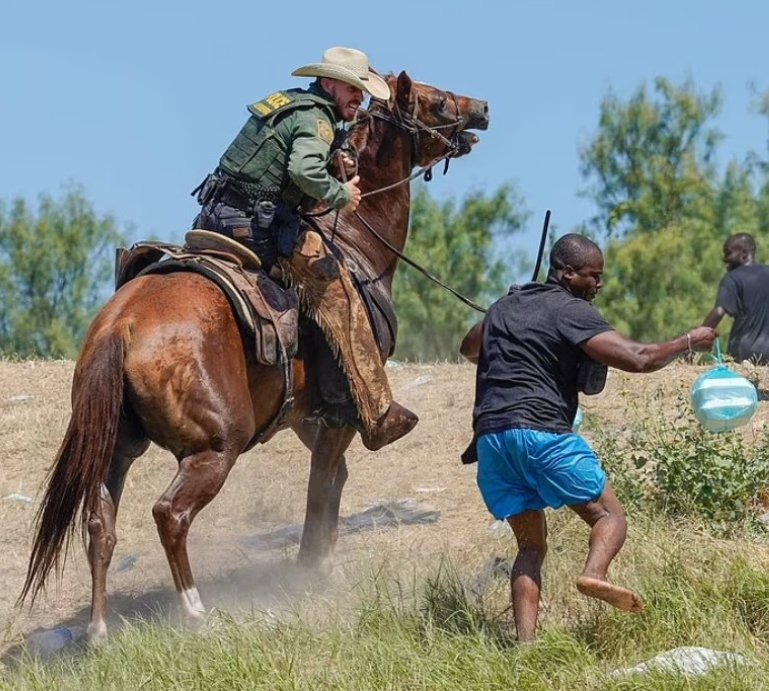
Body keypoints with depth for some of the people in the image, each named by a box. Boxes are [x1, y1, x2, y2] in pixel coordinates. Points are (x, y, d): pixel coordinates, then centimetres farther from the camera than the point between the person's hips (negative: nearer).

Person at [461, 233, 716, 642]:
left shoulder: (506, 305, 22)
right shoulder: (572, 312, -1)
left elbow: (469, 348, 40)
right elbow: (637, 359, -10)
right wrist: (689, 343, 4)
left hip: (490, 437, 7)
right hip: (541, 430, -7)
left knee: (531, 546, 12)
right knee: (609, 516, 2)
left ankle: (525, 643, -6)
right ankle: (594, 573, -31)